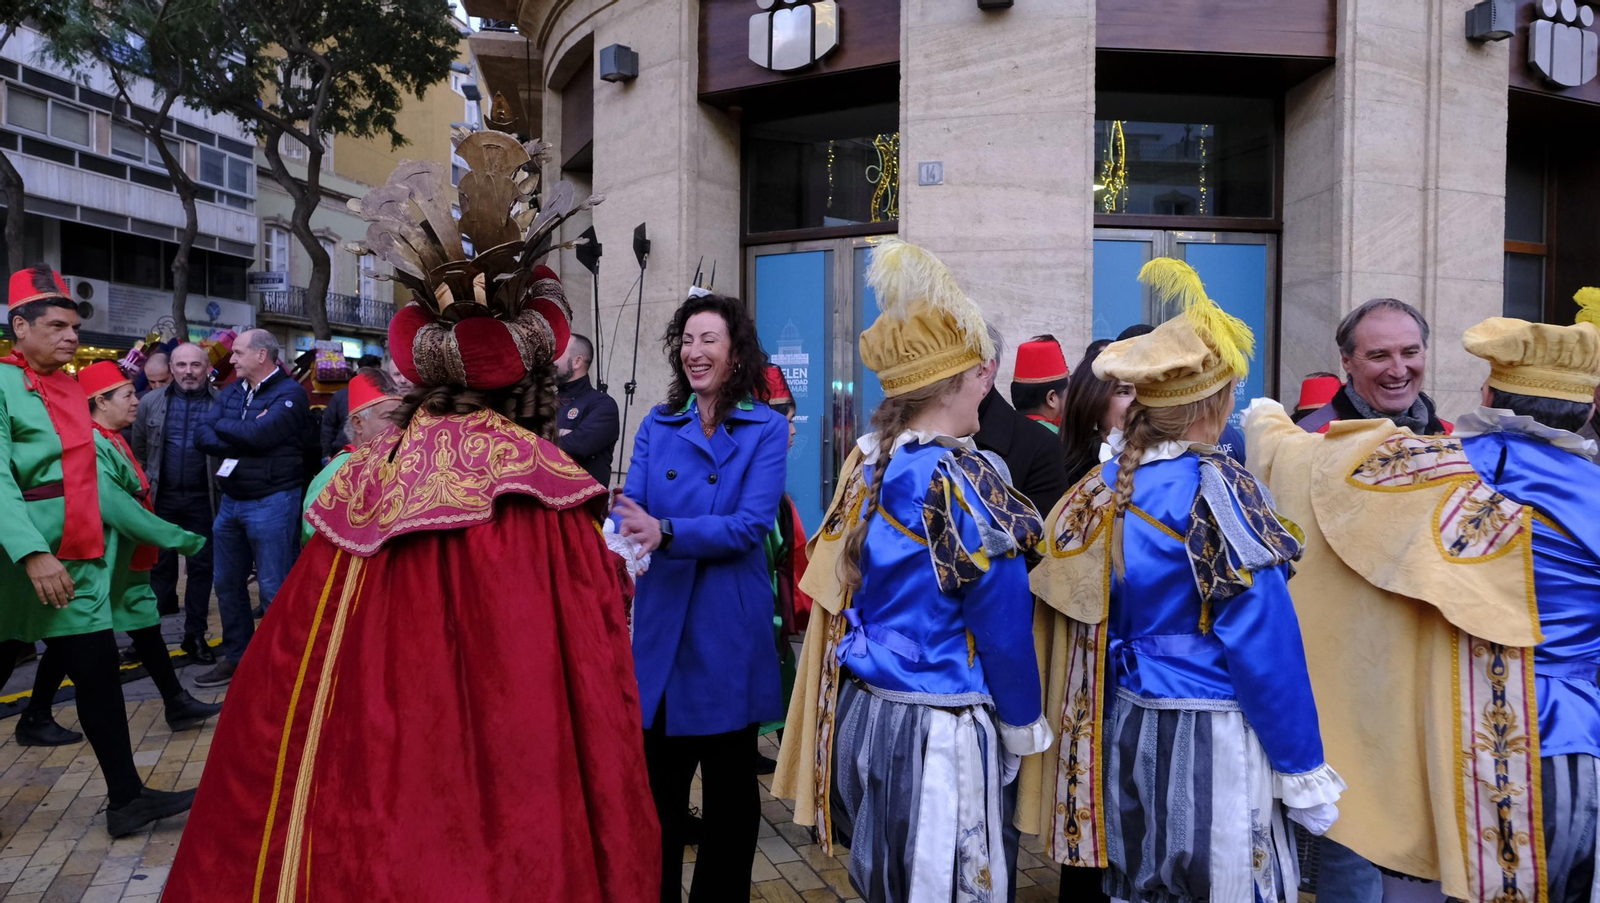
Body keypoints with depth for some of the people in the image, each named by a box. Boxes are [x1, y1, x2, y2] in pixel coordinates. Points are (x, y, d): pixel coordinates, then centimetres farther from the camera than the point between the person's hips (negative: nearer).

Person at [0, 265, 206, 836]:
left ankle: (126, 799, 10)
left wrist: (170, 535, 17)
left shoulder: (69, 390, 15)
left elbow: (95, 482, 17)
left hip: (73, 564, 6)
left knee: (99, 675, 5)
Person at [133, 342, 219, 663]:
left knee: (201, 566, 6)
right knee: (159, 566, 10)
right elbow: (138, 451, 11)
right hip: (162, 498, 2)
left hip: (202, 500, -1)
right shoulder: (150, 403, 3)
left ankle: (195, 635, 16)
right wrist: (142, 489, 11)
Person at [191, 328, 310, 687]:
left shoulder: (290, 393, -10)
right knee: (228, 584, 15)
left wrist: (222, 426, -5)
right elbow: (202, 436, 1)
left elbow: (257, 434, -23)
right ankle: (236, 658, 29)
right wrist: (242, 440, -15)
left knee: (273, 590, -1)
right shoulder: (232, 391, 11)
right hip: (230, 500, 8)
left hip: (272, 502, -8)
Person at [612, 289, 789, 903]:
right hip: (661, 624, 3)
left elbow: (753, 523, -16)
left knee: (729, 783, 12)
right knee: (657, 780, 10)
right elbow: (631, 504, -5)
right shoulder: (658, 425, 7)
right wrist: (621, 538, -29)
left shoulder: (765, 428, -4)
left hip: (728, 628, -2)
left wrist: (665, 532, -29)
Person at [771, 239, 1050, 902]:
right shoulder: (966, 480, -18)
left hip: (859, 714, 8)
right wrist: (1024, 727, 2)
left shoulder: (866, 465, 2)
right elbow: (1003, 631, -12)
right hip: (935, 730, -7)